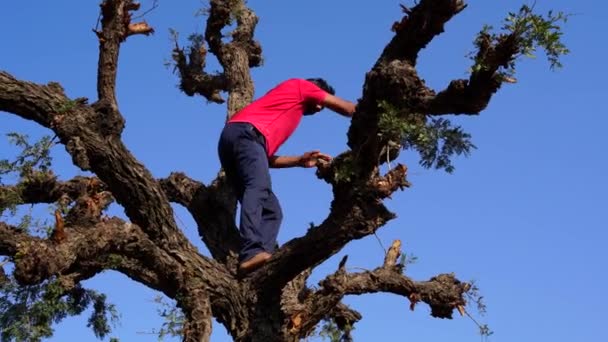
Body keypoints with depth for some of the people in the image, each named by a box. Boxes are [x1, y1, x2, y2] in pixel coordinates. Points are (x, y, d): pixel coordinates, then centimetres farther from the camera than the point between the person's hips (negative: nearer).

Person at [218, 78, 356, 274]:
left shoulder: (285, 106, 40)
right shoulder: (299, 86, 23)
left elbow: (265, 159, 32)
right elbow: (348, 109, 26)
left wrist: (300, 161, 29)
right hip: (245, 134, -8)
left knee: (271, 210, 1)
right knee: (259, 188, -29)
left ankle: (257, 254, -21)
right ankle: (251, 254, -48)